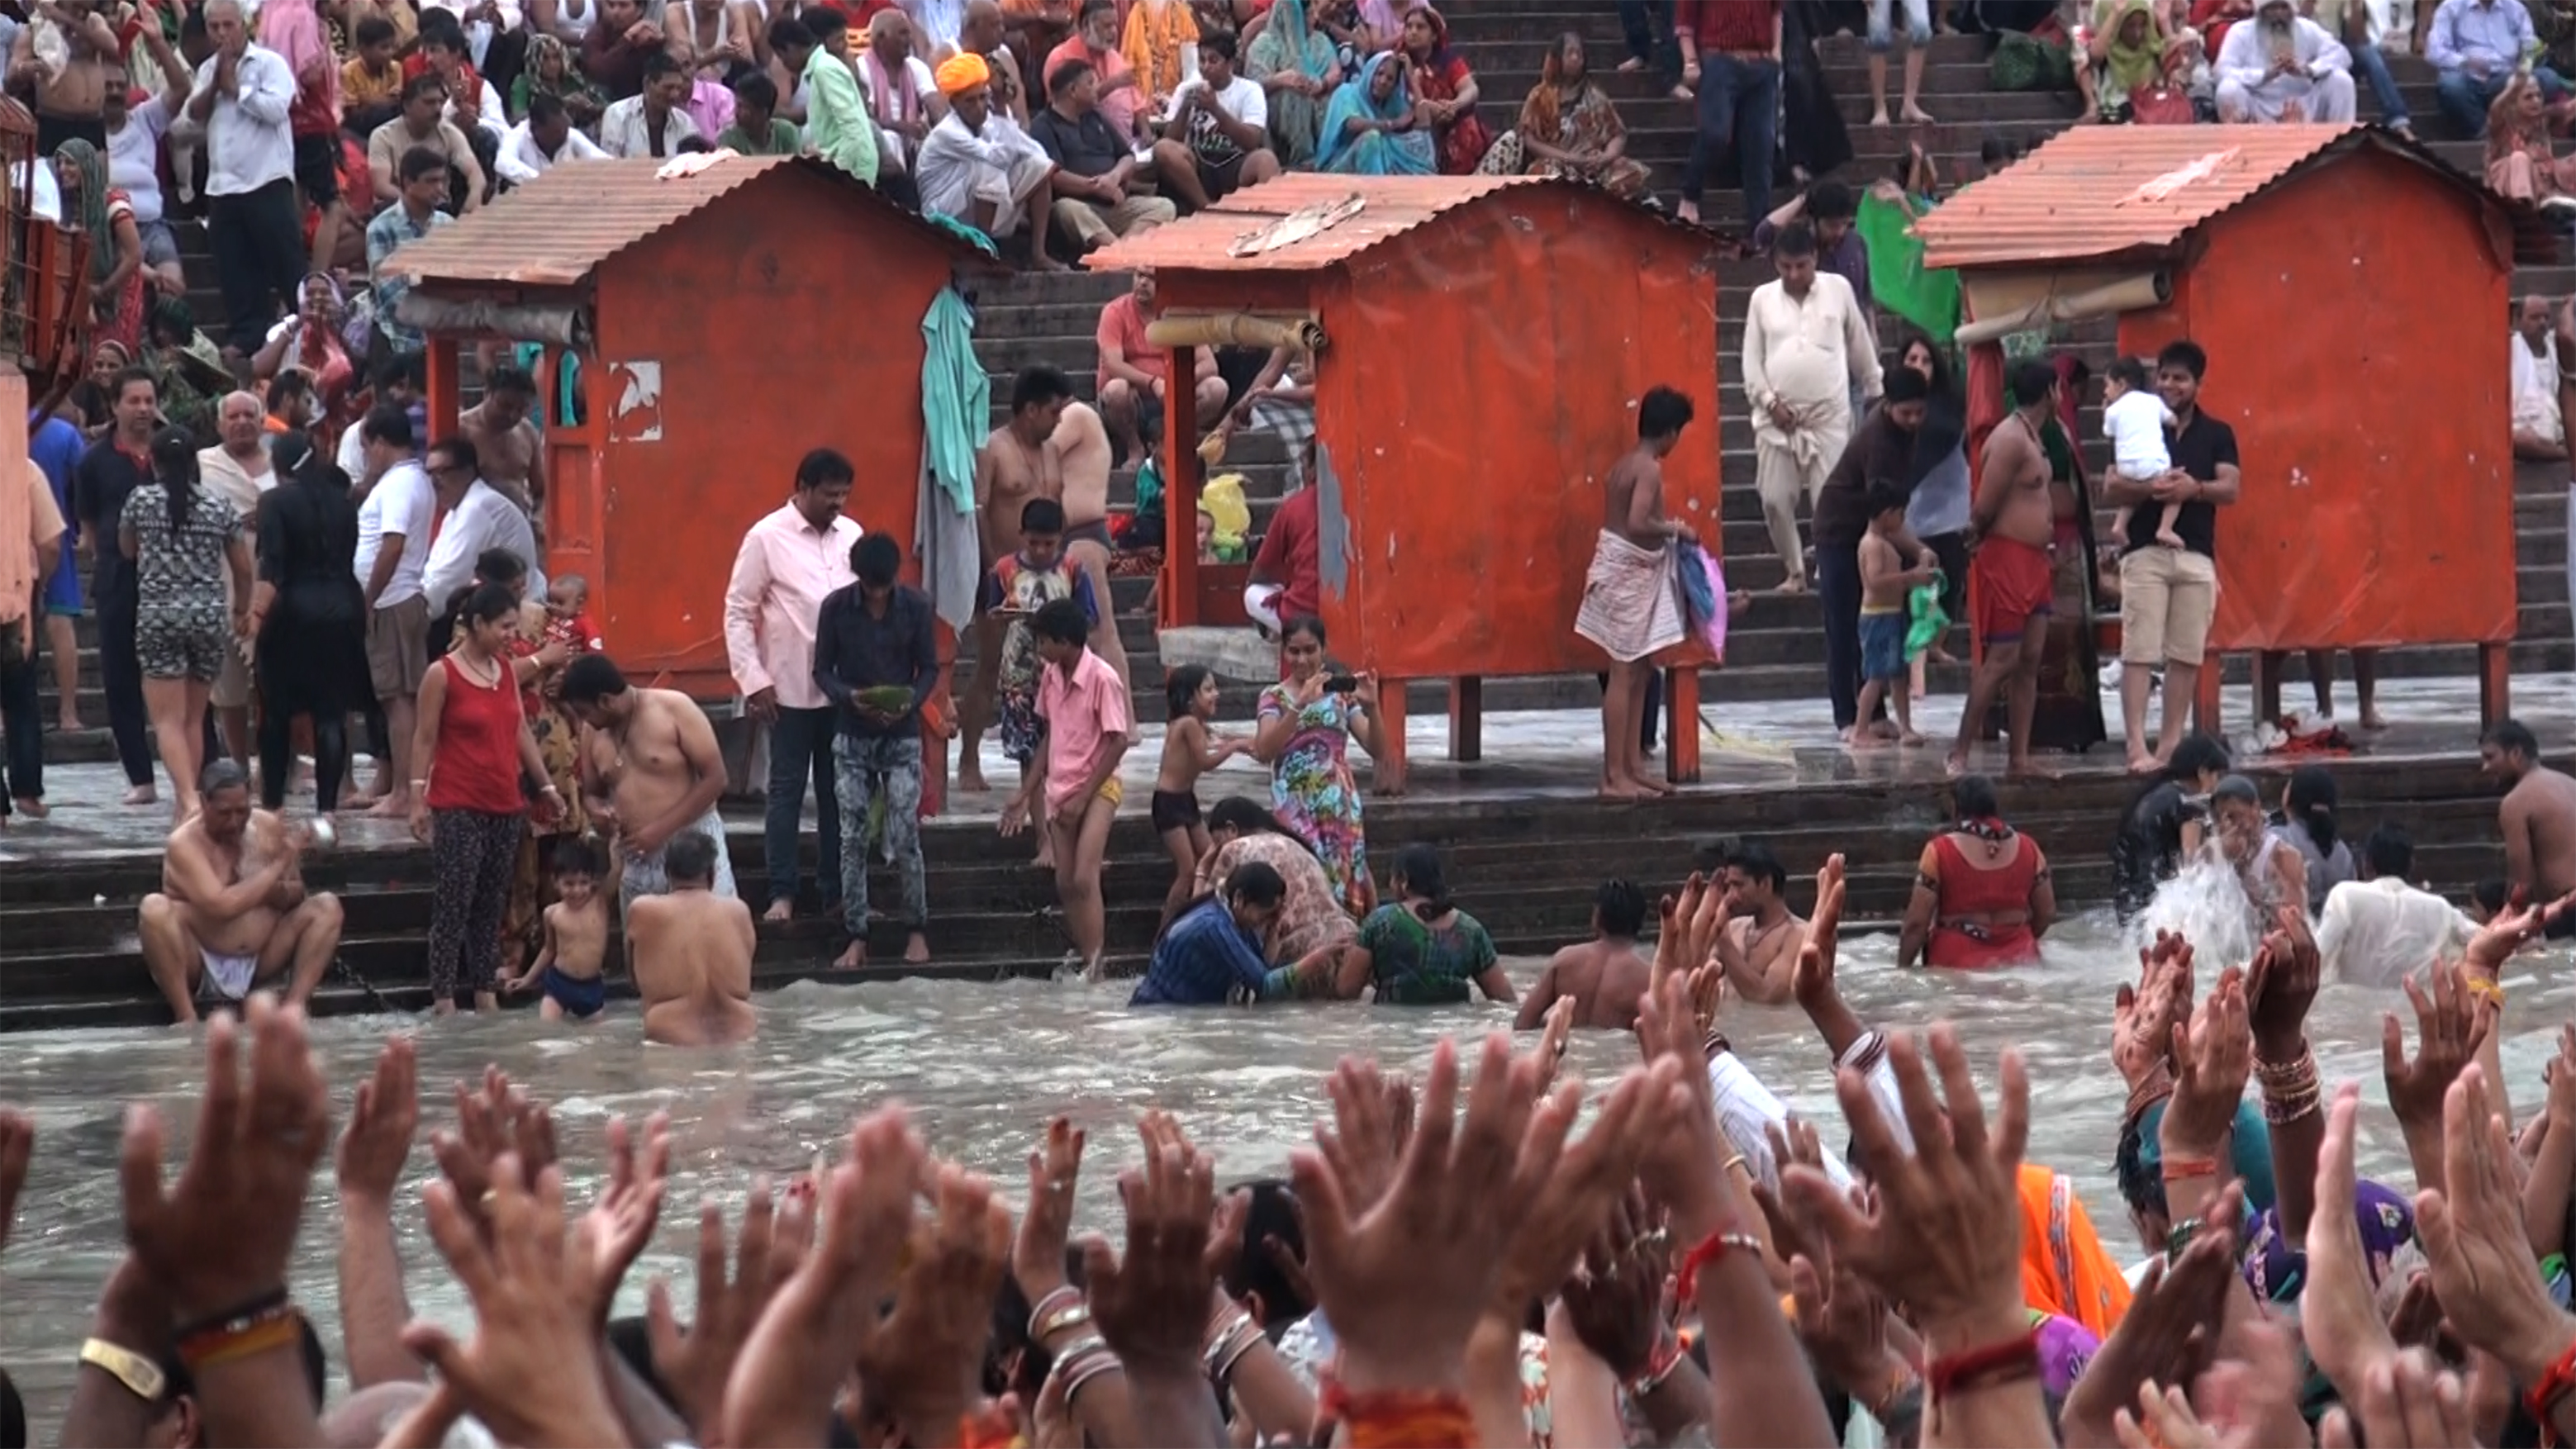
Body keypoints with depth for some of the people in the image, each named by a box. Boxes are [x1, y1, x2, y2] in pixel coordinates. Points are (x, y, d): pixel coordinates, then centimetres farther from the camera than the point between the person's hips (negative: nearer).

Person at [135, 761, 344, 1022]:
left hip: (260, 965, 4)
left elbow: (297, 895, 7)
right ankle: (186, 1018, -30)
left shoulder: (269, 827, 1)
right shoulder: (184, 843, -14)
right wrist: (278, 866, -20)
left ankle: (294, 1008, -24)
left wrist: (278, 893, -18)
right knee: (154, 908, -30)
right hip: (201, 968, -4)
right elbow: (221, 906, -27)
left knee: (326, 906, -11)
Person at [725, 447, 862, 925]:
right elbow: (738, 612, -4)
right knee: (787, 791, 1)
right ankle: (781, 895, 5)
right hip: (791, 688, -4)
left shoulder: (851, 535, 6)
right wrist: (753, 680, -11)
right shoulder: (767, 538, -6)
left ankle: (836, 892, 15)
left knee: (838, 791, 8)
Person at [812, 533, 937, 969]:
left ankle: (916, 931, 9)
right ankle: (856, 937, 6)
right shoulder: (836, 607, -6)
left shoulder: (916, 606, -5)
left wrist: (909, 703, -17)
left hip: (902, 736, -1)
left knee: (905, 838, -5)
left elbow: (929, 668, 1)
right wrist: (850, 697, -20)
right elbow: (822, 671, 0)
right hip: (853, 738, 1)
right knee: (852, 839, -1)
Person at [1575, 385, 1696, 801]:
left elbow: (1625, 518, 9)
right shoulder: (1649, 470, -17)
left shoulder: (1624, 465, 11)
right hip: (1630, 574, -10)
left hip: (1630, 572, 10)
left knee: (1638, 672, 14)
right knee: (1625, 673, -7)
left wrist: (1666, 528, 11)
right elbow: (1638, 524, -28)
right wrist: (1674, 529, -13)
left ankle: (1631, 765, 18)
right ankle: (1614, 776, -6)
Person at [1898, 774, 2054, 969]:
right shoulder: (2027, 848, 5)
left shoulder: (1940, 851, -7)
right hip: (2018, 963, 4)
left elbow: (1916, 923, -7)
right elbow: (2046, 914, 12)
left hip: (1957, 964, -4)